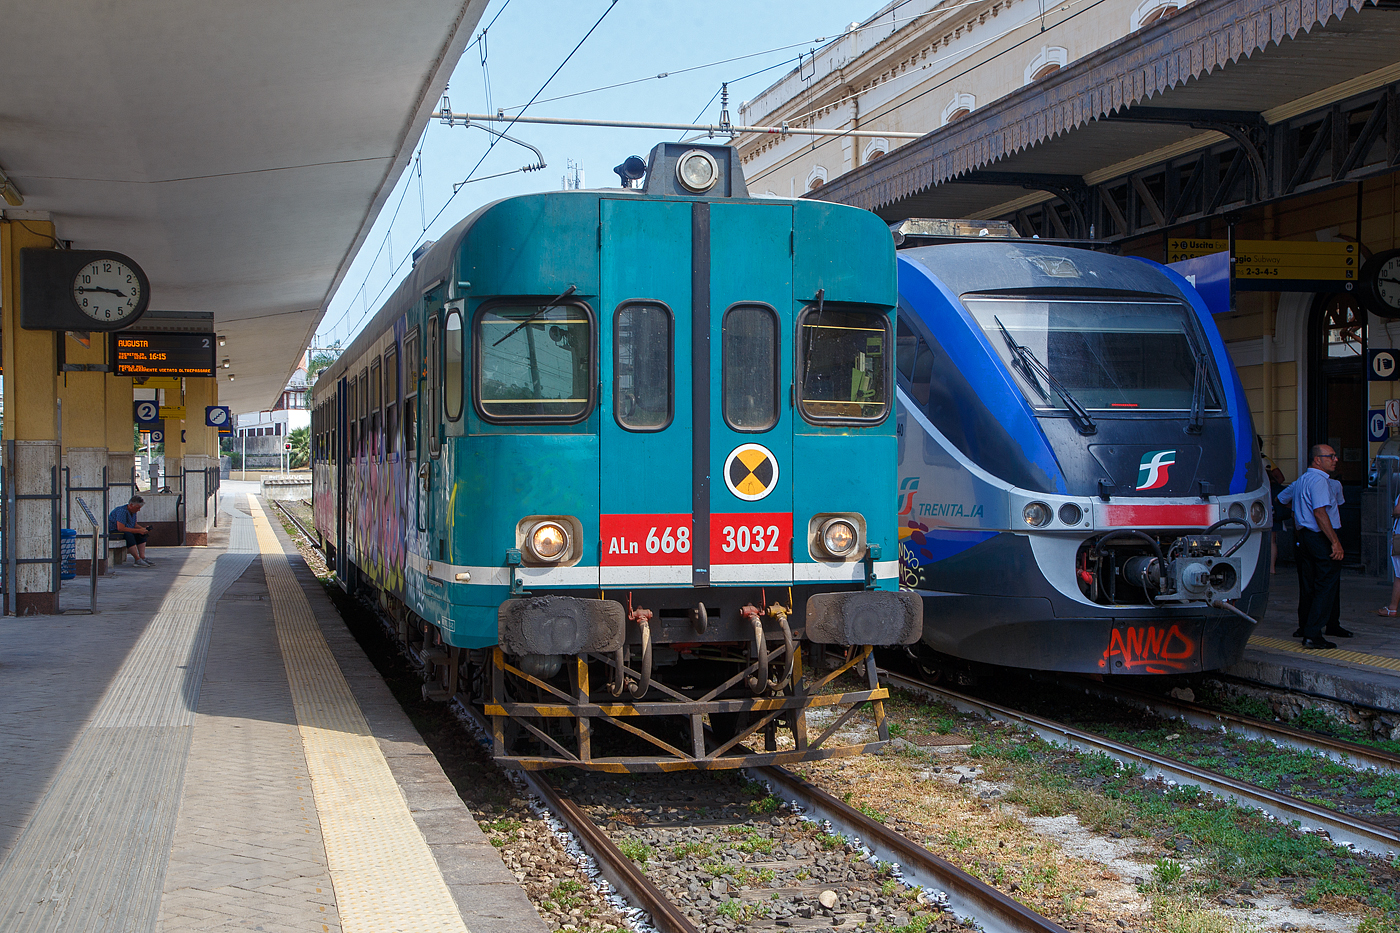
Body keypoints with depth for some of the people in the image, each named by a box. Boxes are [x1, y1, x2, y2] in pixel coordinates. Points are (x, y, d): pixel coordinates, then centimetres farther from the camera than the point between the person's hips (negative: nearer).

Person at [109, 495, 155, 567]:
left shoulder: (133, 512, 6)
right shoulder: (122, 511, -25)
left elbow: (135, 525, 16)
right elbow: (120, 528, -32)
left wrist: (143, 528, -8)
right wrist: (138, 530, -28)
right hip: (113, 531, -10)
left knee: (141, 535, -6)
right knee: (129, 535, -35)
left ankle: (143, 558, -13)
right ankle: (138, 560, -34)